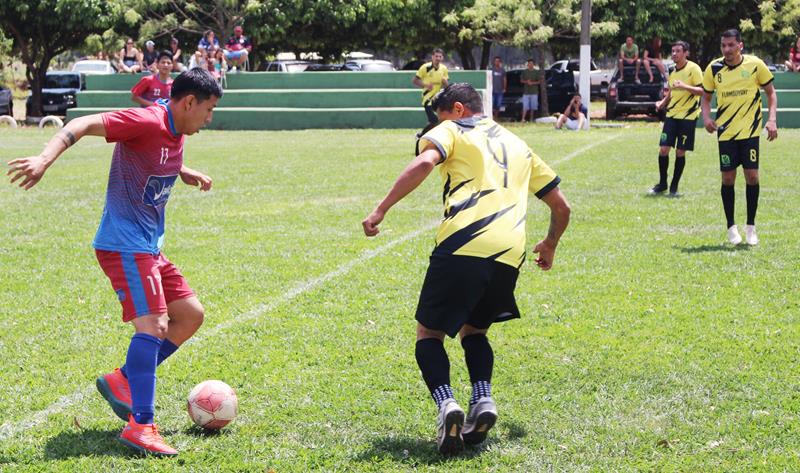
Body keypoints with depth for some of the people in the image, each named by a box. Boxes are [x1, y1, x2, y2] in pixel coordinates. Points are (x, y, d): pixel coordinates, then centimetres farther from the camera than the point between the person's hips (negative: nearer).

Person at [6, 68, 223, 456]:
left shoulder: (176, 133, 11)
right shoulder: (148, 122, -17)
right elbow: (83, 124, -26)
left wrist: (183, 172, 25)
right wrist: (45, 159, -39)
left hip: (148, 247, 10)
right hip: (124, 244, -10)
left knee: (190, 314, 12)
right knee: (153, 325, -20)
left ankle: (122, 380, 16)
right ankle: (141, 427, -22)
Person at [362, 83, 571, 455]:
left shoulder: (452, 130, 13)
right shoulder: (517, 145, 30)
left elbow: (424, 162, -11)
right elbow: (561, 205, 32)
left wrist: (381, 210, -12)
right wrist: (550, 245, 50)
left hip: (462, 246, -5)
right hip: (509, 256, 5)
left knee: (429, 333, 10)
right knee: (474, 331, 26)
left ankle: (446, 403, -17)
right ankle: (483, 401, 0)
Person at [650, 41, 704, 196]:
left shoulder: (693, 69, -8)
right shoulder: (673, 72, 13)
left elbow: (702, 90, -15)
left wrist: (684, 86, -28)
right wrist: (663, 102, 7)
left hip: (688, 115, -5)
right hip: (671, 114, 5)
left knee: (680, 152, -1)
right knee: (663, 149, -2)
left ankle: (674, 186, 11)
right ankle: (662, 184, 12)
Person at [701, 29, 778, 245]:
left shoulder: (755, 64, -6)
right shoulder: (714, 68, -2)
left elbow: (771, 92, 5)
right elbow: (706, 97, 11)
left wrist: (772, 120, -8)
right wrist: (706, 117, -9)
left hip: (750, 130, -1)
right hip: (725, 132, 1)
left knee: (752, 176, -5)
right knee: (728, 178, 0)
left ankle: (750, 227, 8)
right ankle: (731, 227, 14)